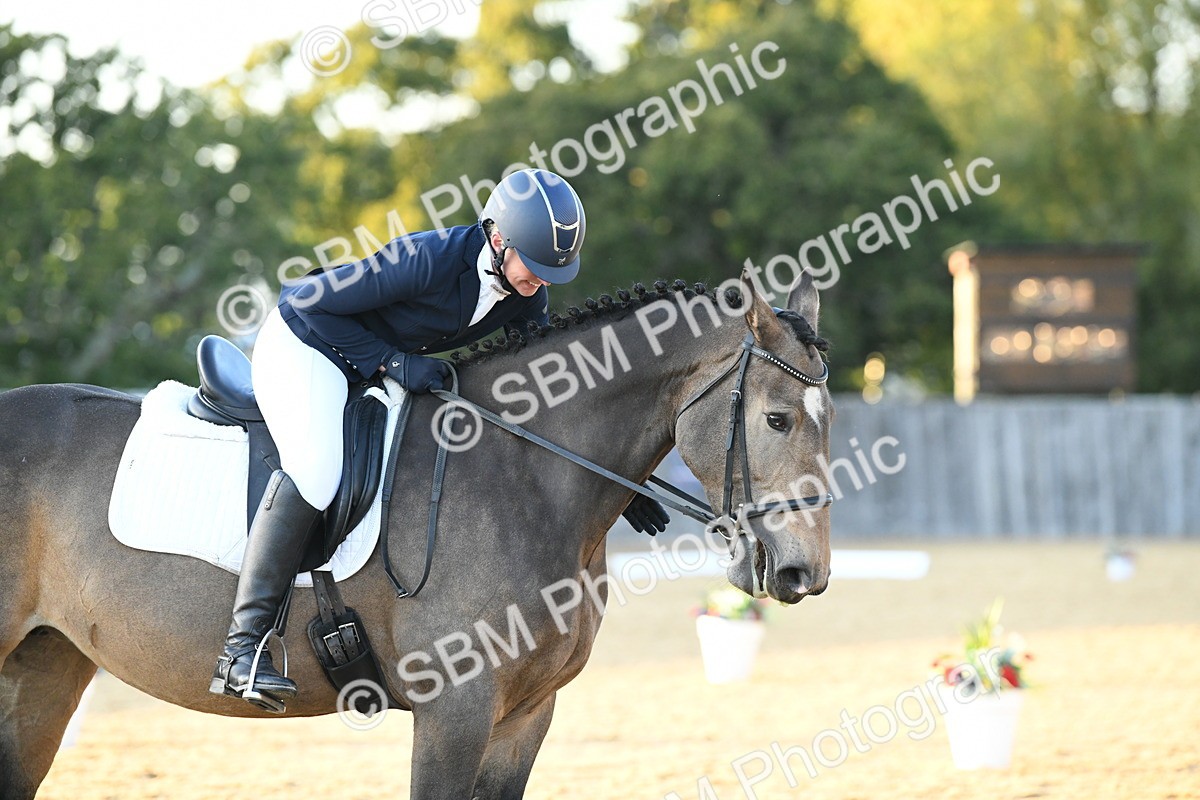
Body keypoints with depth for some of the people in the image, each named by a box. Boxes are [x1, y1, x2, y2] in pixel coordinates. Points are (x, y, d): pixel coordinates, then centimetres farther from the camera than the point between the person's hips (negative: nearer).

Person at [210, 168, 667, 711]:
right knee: (315, 468, -31)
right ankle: (242, 650, -32)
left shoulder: (527, 296, -10)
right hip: (301, 346, -9)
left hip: (370, 372, 9)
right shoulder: (430, 259, -32)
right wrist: (391, 361, -29)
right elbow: (309, 302, -25)